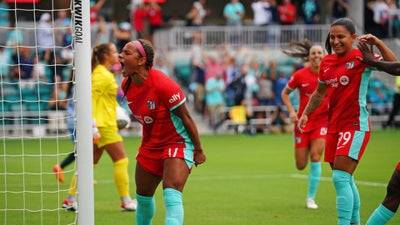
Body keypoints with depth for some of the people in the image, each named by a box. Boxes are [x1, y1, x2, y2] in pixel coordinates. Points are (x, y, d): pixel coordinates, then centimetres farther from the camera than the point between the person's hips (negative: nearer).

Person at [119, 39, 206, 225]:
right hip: (150, 145, 8)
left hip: (178, 142, -8)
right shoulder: (127, 85, -3)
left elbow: (185, 117, -18)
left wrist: (198, 149, -12)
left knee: (172, 195, -24)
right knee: (143, 197, 15)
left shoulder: (162, 84, -26)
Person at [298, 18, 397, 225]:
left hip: (356, 125, -7)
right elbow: (319, 93, 25)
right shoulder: (326, 62, 10)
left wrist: (377, 42, -30)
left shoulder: (361, 57, -9)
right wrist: (306, 113, 18)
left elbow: (393, 65, -22)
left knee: (340, 178, -17)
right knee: (346, 181, 13)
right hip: (334, 126, 7)